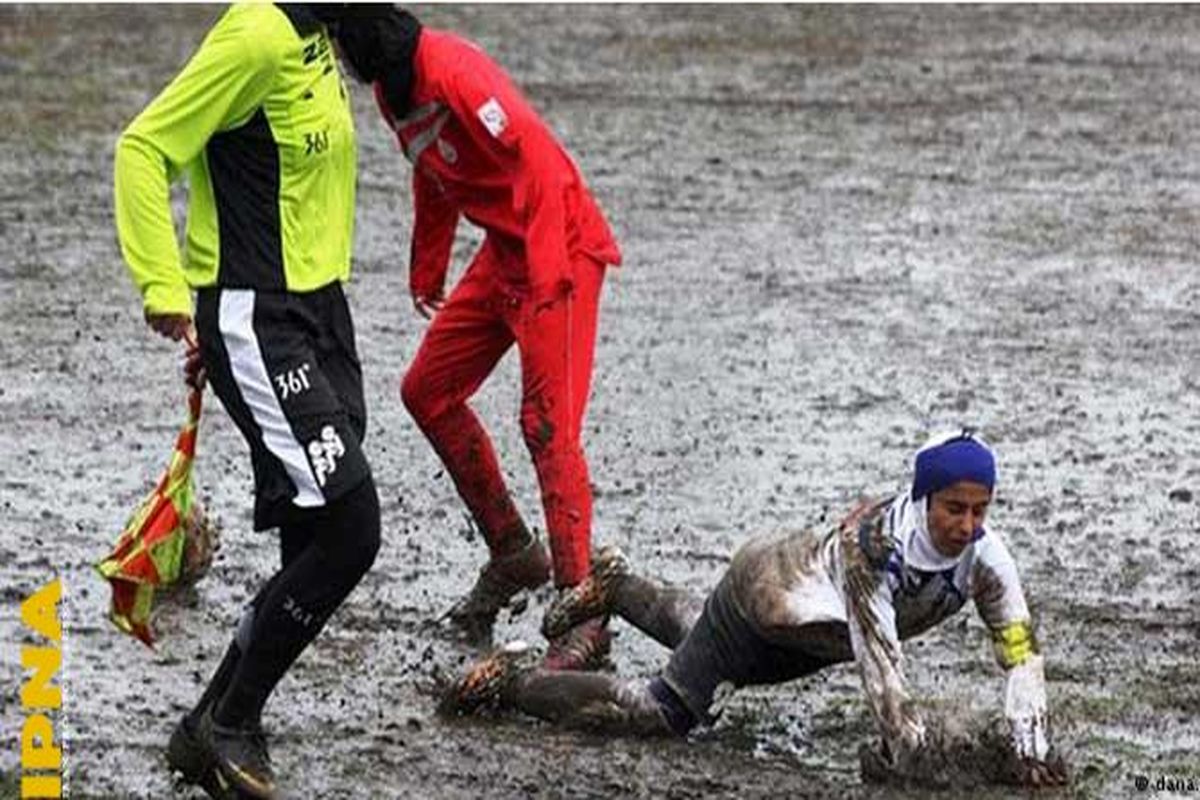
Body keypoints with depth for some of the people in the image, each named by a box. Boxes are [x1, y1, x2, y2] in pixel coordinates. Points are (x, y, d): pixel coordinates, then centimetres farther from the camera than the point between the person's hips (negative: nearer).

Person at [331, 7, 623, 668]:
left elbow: (538, 160, -28)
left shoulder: (452, 72, -24)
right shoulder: (391, 87, 7)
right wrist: (426, 273, 27)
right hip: (503, 251, 10)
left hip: (558, 252, -10)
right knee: (427, 392, 13)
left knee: (548, 426, -13)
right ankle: (512, 554, 25)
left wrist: (547, 279, -31)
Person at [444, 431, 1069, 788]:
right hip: (766, 586, -6)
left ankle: (615, 585, 57)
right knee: (666, 716, -9)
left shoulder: (985, 558, -26)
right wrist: (911, 758, -40)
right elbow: (878, 658, -42)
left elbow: (1019, 652, -22)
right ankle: (511, 681, 5)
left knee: (700, 635, 32)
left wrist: (1032, 751, -29)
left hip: (814, 635, 6)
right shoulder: (872, 542, -42)